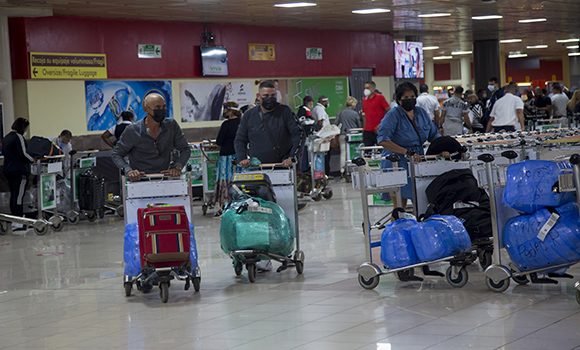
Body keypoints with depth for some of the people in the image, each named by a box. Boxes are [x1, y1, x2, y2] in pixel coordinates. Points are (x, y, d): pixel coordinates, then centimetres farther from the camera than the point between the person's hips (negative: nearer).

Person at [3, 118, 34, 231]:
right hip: (19, 170, -9)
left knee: (13, 195, 14)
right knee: (19, 196, -9)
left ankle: (14, 220, 19)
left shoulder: (7, 137, 14)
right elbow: (23, 154, -17)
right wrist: (32, 160, -1)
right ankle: (18, 223, -12)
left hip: (8, 169, 9)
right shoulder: (19, 137, -13)